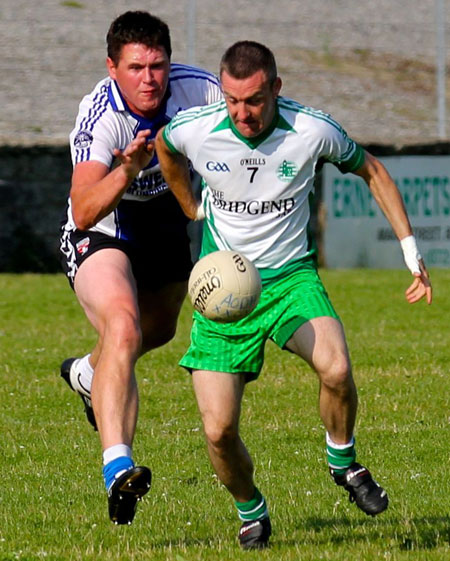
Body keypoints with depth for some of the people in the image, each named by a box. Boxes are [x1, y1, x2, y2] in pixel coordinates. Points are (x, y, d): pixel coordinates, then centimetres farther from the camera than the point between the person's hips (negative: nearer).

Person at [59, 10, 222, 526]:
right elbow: (84, 212, -42)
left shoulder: (199, 90, -22)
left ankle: (88, 373, 63)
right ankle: (117, 468, -42)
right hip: (100, 233, -6)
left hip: (164, 224, 6)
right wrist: (126, 172, -60)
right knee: (123, 328, -32)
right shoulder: (99, 118, -33)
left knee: (158, 331, 28)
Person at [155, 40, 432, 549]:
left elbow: (371, 171, 5)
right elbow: (163, 147, 14)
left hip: (291, 276, -1)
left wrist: (411, 252, 3)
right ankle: (250, 510, 21)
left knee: (335, 368, -31)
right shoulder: (193, 131, -13)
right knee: (218, 430, -11)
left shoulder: (313, 132, -14)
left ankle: (343, 462, 0)